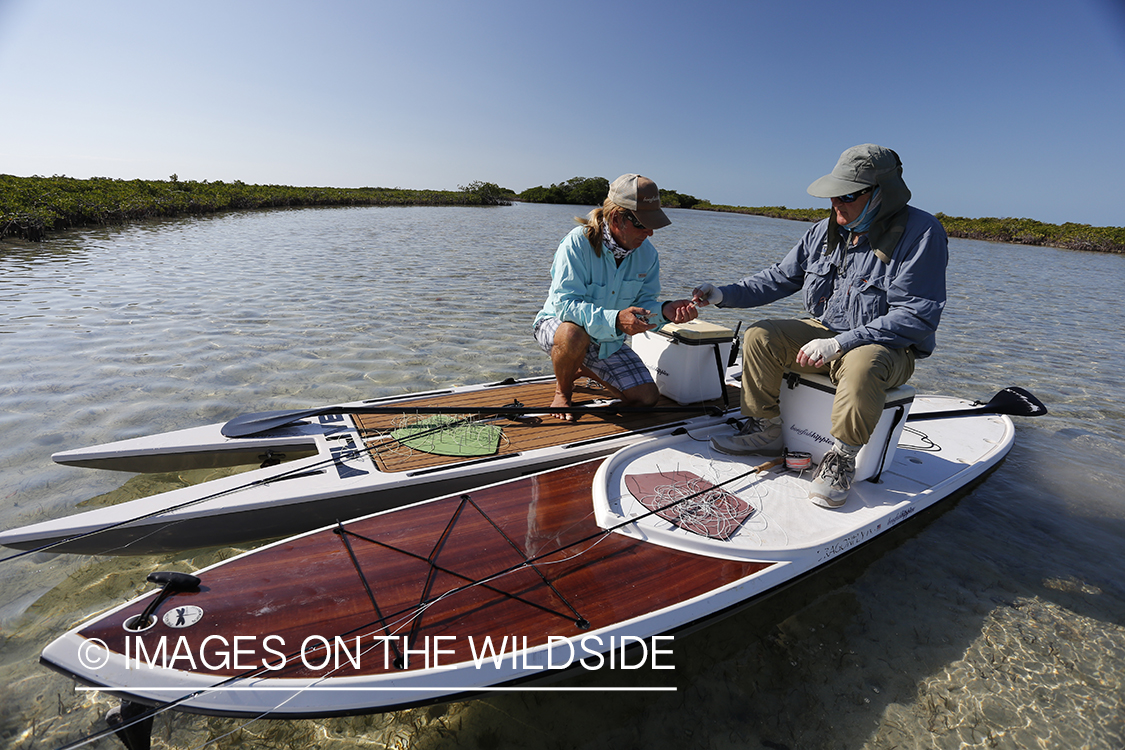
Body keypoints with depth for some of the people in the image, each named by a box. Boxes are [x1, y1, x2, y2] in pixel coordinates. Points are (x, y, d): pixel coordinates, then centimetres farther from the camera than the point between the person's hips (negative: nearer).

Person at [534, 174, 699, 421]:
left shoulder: (647, 253, -9)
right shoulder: (578, 242, -26)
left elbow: (643, 302, -6)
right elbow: (565, 303, -33)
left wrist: (664, 311, -30)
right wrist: (615, 319, -47)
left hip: (608, 341, 5)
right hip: (559, 324, -5)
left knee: (647, 398, -4)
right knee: (574, 335, -42)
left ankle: (586, 369, 21)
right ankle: (562, 391, -8)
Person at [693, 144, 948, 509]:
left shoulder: (920, 232, -16)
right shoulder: (824, 231, 4)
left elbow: (916, 315, -22)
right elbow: (779, 278, 7)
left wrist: (840, 343, -30)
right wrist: (723, 295, -8)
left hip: (889, 347, -6)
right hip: (825, 332, 6)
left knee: (862, 364, -40)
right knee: (760, 336, -13)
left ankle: (841, 459, -18)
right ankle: (765, 430, -1)